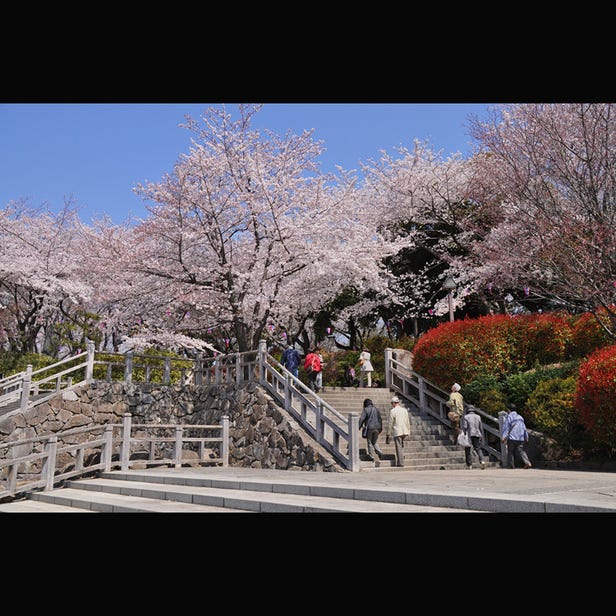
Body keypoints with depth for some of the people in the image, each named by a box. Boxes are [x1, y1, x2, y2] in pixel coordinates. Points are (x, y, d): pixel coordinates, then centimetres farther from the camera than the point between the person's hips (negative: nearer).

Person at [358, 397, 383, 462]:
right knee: (374, 442, 18)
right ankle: (379, 451, -2)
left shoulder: (365, 410, -5)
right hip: (376, 428, 5)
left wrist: (359, 427, -7)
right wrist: (380, 428, 20)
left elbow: (362, 419, -13)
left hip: (369, 428, -5)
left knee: (369, 442, 6)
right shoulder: (376, 409, 10)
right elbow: (380, 419, 13)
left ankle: (372, 456, 7)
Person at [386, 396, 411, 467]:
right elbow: (408, 422, 10)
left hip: (397, 431, -5)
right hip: (405, 431, 5)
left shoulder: (392, 411, -8)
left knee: (399, 447, -1)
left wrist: (388, 434, -1)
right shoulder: (404, 410, 7)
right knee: (401, 445, 22)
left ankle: (400, 462, -1)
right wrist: (408, 431, 19)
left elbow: (390, 423, -7)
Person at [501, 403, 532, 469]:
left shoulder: (509, 417, -2)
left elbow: (505, 427, -11)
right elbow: (524, 428, 21)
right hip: (521, 438, 5)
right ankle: (527, 463, -14)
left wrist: (503, 437, -16)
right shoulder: (520, 417, 18)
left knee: (510, 452, 5)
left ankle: (511, 465, 4)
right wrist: (526, 438, 27)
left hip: (512, 438, -5)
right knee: (521, 451, 6)